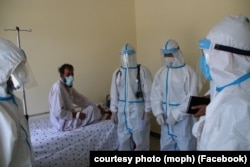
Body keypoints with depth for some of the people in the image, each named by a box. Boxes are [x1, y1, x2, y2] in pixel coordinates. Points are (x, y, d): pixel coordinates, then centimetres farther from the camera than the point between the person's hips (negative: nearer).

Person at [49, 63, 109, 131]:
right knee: (92, 109, -12)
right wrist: (76, 115, -20)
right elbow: (58, 112, -27)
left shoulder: (68, 87, 7)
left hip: (69, 117, 10)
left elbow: (81, 99, 9)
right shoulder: (58, 87, -22)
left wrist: (97, 106, 0)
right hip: (63, 123, -9)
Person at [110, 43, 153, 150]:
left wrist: (148, 111, -11)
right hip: (122, 110, 4)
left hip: (139, 109, -3)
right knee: (123, 138, 14)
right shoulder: (117, 72, 4)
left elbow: (148, 92, -8)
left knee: (140, 138, 7)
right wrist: (114, 111, 5)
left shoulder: (143, 71, -8)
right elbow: (114, 93, 6)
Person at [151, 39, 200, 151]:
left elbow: (191, 98, -14)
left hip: (183, 118, -5)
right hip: (165, 118, 5)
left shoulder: (188, 72, -11)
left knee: (185, 146, 7)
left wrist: (176, 115, -16)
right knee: (165, 146, 18)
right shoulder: (160, 72, 4)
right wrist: (158, 112, -8)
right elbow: (155, 94, 4)